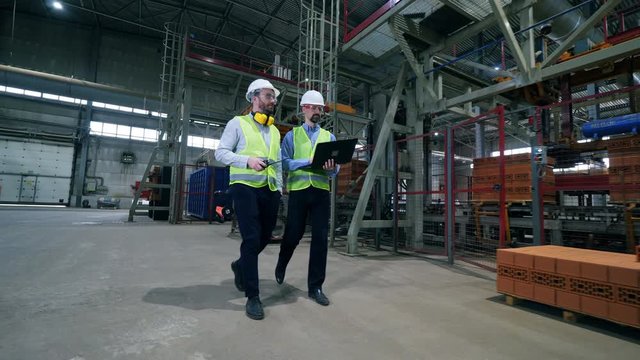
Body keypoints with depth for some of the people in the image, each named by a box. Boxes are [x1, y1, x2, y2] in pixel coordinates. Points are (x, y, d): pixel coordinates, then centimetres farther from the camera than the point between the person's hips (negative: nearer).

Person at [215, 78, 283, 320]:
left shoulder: (275, 131, 19)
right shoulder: (238, 123, 2)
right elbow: (220, 152, -4)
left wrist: (279, 189, 10)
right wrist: (247, 160, -19)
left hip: (269, 190, 6)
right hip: (245, 187, -6)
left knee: (264, 237, 11)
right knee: (251, 239, -9)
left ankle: (240, 266, 40)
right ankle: (252, 297, 3)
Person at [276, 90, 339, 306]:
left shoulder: (329, 137, 12)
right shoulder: (292, 135, 7)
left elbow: (335, 169, 4)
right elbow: (285, 162, -6)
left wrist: (331, 168, -20)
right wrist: (310, 161, -19)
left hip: (321, 191, 2)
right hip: (299, 190, -2)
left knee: (320, 238, 0)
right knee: (293, 234, 8)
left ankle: (315, 287, 13)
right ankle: (281, 265, 40)